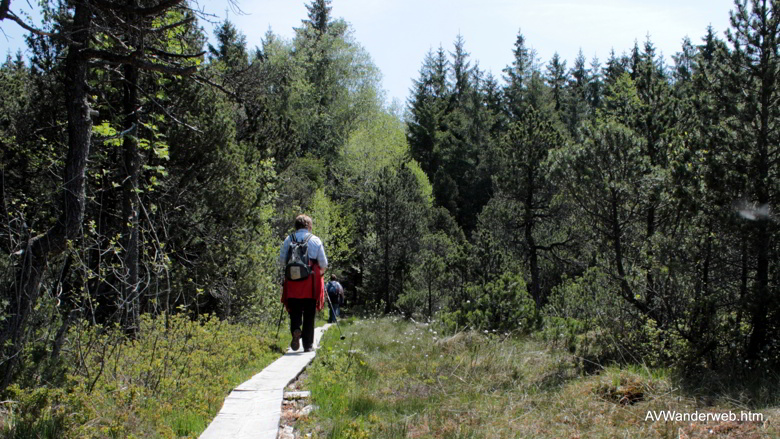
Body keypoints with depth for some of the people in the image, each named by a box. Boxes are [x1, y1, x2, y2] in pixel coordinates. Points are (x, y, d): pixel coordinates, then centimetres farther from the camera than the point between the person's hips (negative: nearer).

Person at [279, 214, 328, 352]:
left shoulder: (288, 240, 5)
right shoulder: (315, 240, 1)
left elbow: (281, 261, 4)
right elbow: (323, 263, 0)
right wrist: (319, 273, 20)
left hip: (292, 282, 1)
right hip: (311, 284, -1)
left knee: (294, 311, 9)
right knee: (309, 315, 6)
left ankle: (296, 330, -21)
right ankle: (308, 345, 7)